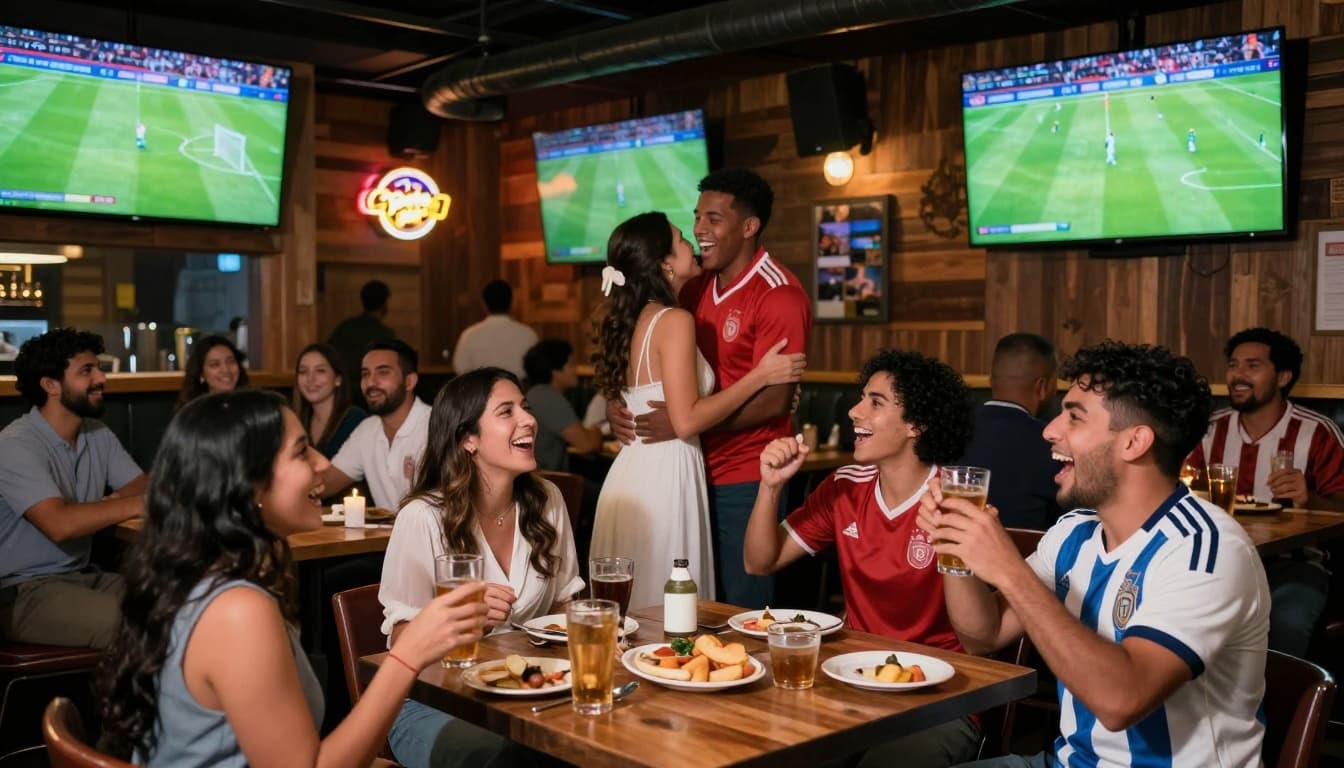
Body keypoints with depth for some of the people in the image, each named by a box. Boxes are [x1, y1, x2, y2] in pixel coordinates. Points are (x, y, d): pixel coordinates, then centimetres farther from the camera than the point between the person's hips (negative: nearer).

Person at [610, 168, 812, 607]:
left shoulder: (777, 293, -12)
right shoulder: (696, 289, 10)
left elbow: (773, 399, -20)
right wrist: (616, 402, -4)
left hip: (745, 480, -7)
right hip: (695, 472, 7)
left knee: (742, 612, 2)